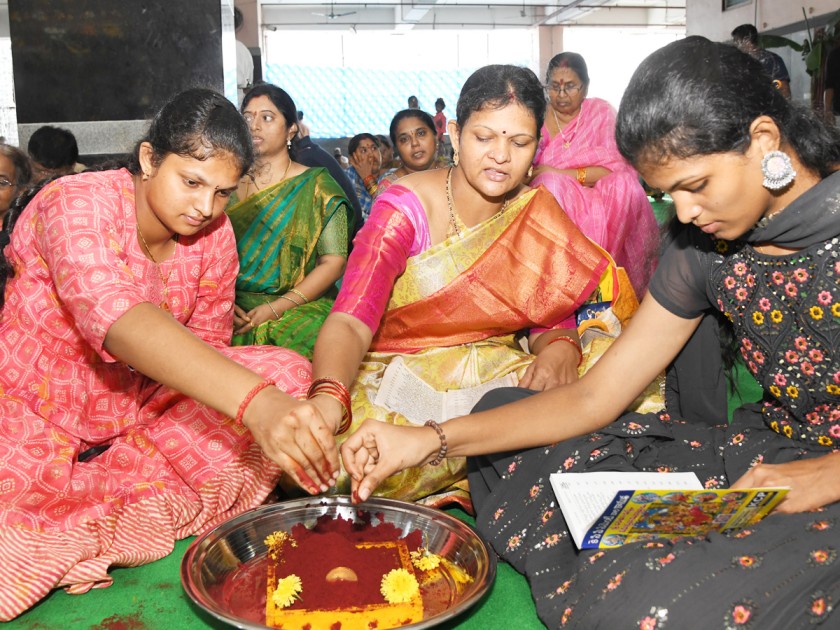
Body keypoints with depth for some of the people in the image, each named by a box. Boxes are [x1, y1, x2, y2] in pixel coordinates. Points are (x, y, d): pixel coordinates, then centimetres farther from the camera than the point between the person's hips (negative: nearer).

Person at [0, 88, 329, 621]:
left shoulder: (213, 233, -3)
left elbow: (206, 345, 6)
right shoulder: (77, 204, -22)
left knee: (288, 373, -15)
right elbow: (116, 320, -42)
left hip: (141, 406, 7)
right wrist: (255, 402, -54)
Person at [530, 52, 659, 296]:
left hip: (604, 202, 0)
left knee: (625, 185, -28)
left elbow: (617, 168, -9)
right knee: (552, 185, -31)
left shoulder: (602, 112, 3)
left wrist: (558, 173, -17)